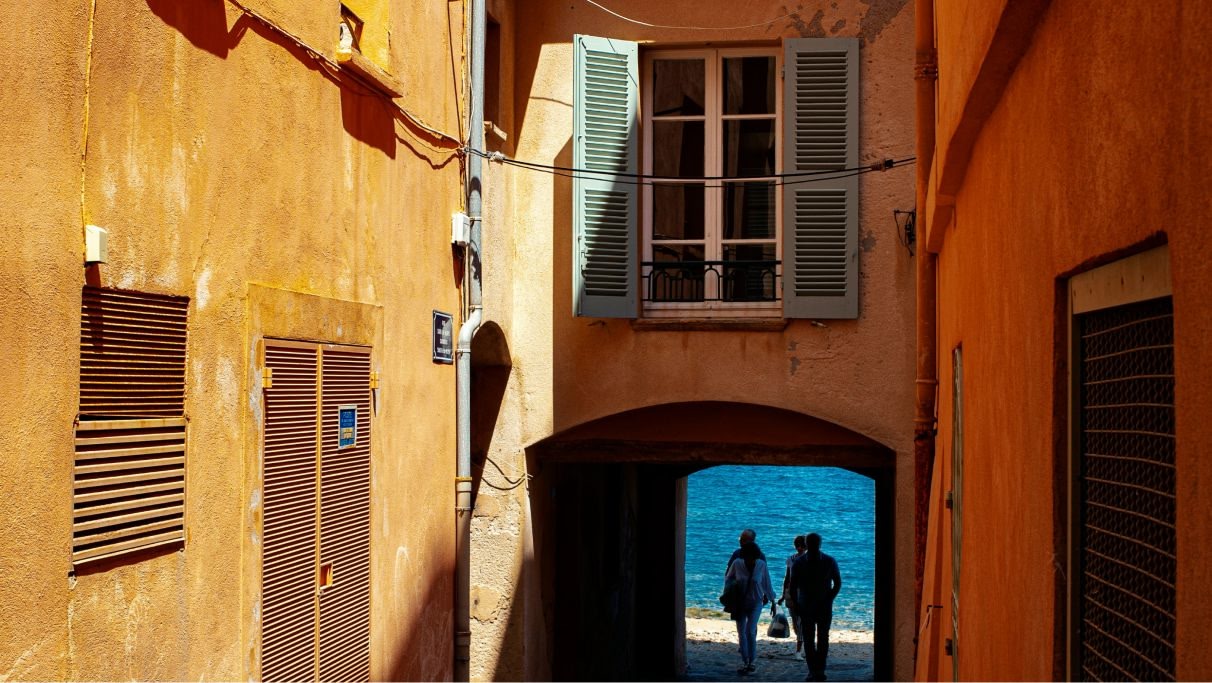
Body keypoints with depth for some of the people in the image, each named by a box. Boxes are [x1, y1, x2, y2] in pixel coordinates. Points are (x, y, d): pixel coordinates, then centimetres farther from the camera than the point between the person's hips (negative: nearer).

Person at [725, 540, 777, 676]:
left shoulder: (761, 565, -12)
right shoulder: (737, 563, -12)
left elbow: (767, 583, 1)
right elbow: (728, 578, 6)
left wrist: (771, 599, 8)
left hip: (756, 603, -2)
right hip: (739, 603, 2)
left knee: (750, 631, -16)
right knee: (741, 633, 3)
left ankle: (751, 661, -1)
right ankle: (745, 663, 15)